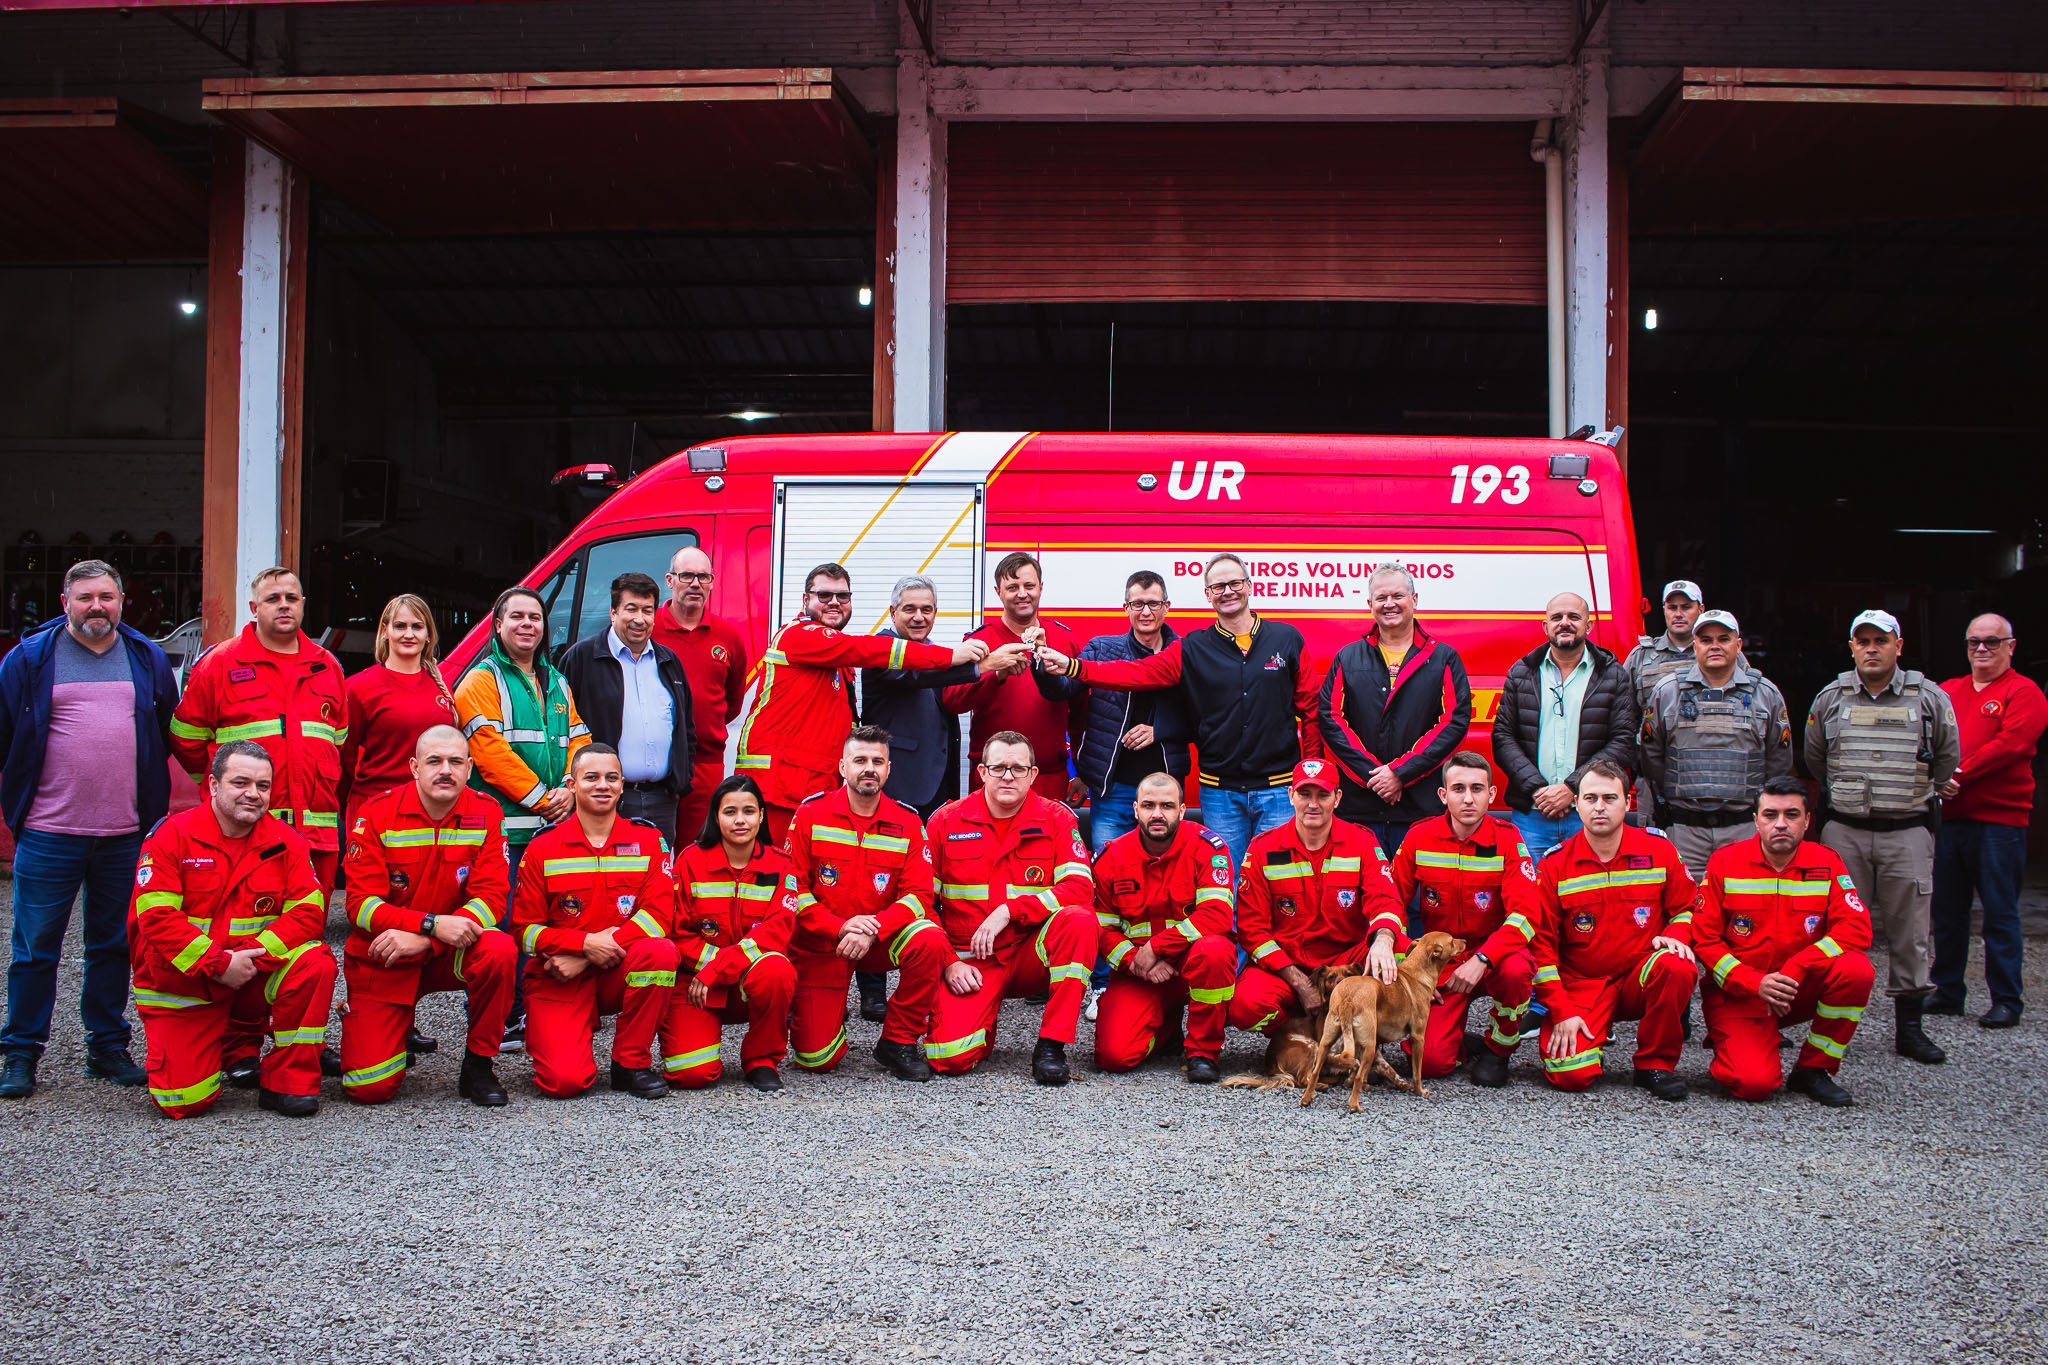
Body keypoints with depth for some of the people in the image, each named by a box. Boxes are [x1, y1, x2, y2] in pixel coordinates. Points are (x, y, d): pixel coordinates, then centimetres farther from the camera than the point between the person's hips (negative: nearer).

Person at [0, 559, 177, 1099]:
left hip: (127, 834, 2)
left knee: (114, 945, 11)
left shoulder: (148, 659, 9)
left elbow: (169, 734, 17)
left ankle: (108, 1048, 21)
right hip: (49, 832, -2)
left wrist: (151, 803, 15)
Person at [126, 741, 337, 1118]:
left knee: (315, 963, -28)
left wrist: (254, 955, -22)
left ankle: (288, 1082, -14)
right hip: (182, 985, -2)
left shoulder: (286, 842, -1)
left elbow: (308, 912, -9)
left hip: (256, 978, 2)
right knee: (185, 1101, -11)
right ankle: (221, 1038, 25)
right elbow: (156, 917, -16)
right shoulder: (171, 835, -9)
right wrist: (218, 965, -22)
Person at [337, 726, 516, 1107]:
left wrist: (421, 940, -26)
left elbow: (492, 898, -13)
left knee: (499, 950, -33)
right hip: (381, 961, -1)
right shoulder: (377, 813, -10)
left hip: (448, 955, 1)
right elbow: (360, 904, -15)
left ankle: (478, 1066, -11)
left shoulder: (486, 813, -6)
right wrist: (434, 924, -30)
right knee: (370, 1088, -13)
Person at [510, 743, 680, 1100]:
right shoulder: (542, 848, 1)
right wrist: (585, 944, -21)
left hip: (621, 973, 1)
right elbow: (524, 929, -3)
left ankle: (631, 1062, -13)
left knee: (660, 950, -32)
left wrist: (586, 960, -18)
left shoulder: (648, 840, 2)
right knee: (564, 1081, -22)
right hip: (558, 979, -1)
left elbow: (659, 913, -10)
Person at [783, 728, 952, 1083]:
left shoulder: (906, 822, -2)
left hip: (882, 940, 1)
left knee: (929, 939, -32)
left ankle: (899, 1041, -11)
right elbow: (792, 887, -8)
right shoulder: (811, 814, -5)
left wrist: (872, 930, -26)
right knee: (816, 1059, -12)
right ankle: (830, 1011, 27)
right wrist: (840, 927, -22)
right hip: (820, 945, -1)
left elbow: (919, 894, -9)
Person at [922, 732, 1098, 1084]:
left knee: (1079, 919, -31)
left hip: (1033, 955, 0)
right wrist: (948, 964, -7)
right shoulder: (946, 821, 1)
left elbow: (1080, 888, -13)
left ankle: (1051, 1045, -19)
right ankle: (984, 1022, 16)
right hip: (970, 962, 0)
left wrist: (1009, 911, -22)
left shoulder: (1056, 818, -1)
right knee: (949, 1058, -22)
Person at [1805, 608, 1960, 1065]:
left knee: (1910, 933, 3)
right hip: (1844, 833, 1)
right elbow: (1814, 762, 17)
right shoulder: (1829, 700, 5)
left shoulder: (1931, 699, 2)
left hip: (1908, 834, 0)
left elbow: (1948, 760, 12)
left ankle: (1909, 1028, 13)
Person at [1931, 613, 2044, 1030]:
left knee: (2000, 914, -1)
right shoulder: (1947, 692, 15)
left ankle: (2007, 1000, 7)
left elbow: (2011, 744, -14)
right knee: (1946, 912, 10)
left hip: (1999, 820, -5)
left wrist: (1958, 775, -16)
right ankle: (1947, 992, 20)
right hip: (1950, 817, 5)